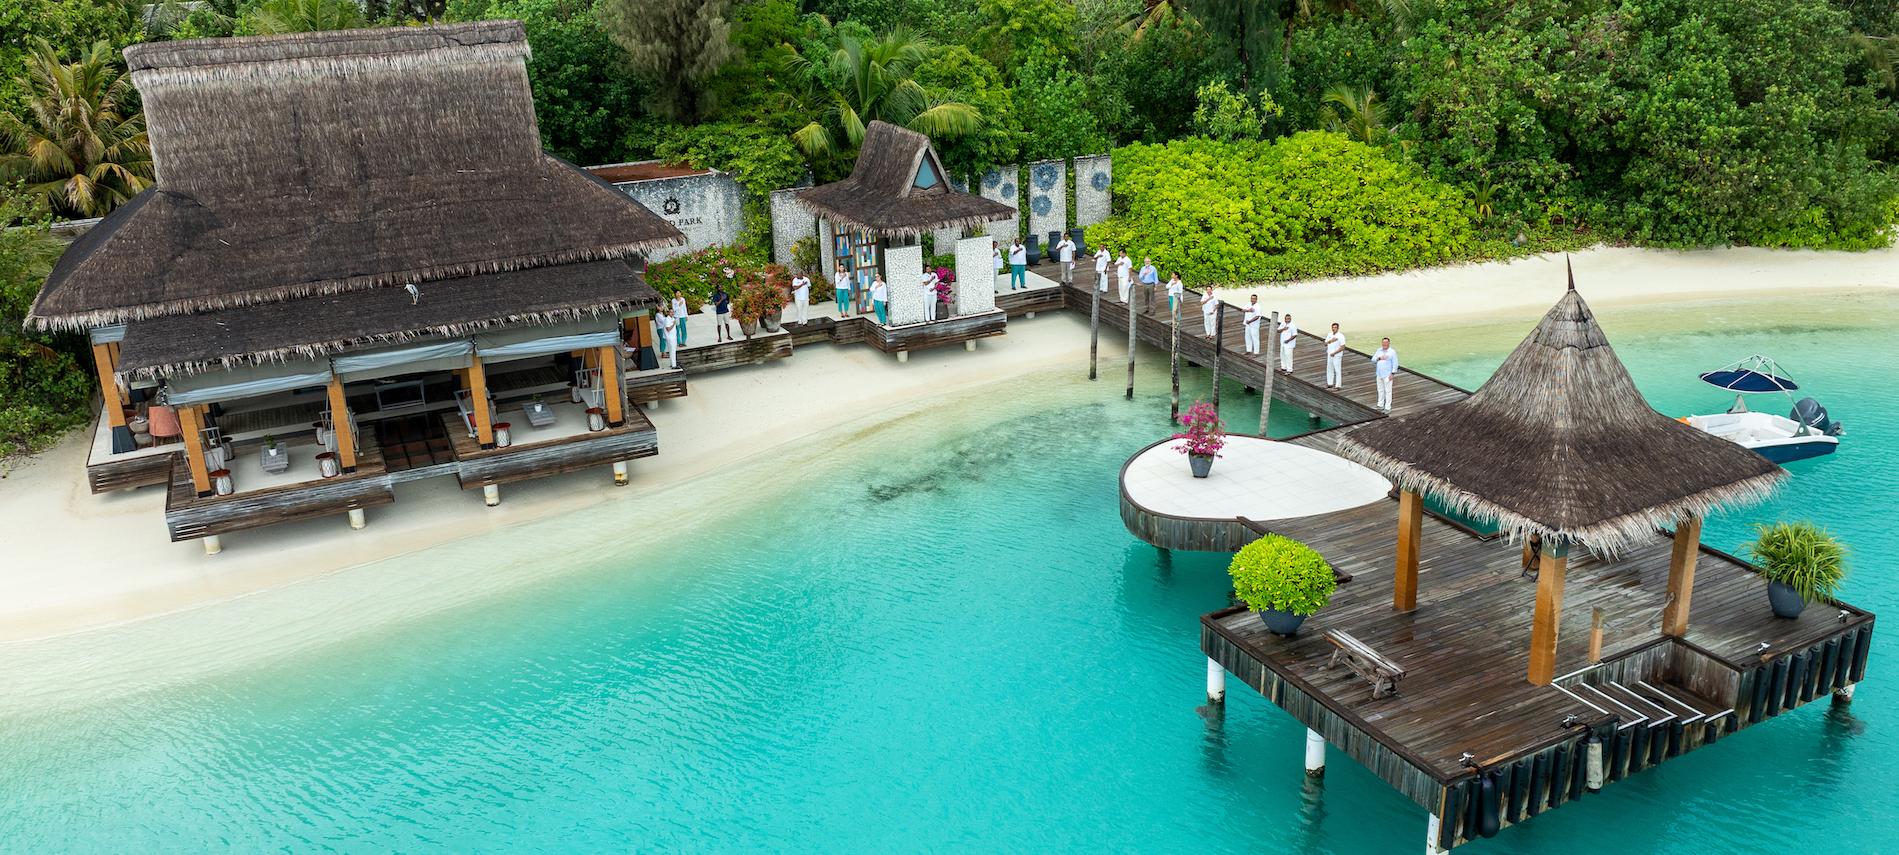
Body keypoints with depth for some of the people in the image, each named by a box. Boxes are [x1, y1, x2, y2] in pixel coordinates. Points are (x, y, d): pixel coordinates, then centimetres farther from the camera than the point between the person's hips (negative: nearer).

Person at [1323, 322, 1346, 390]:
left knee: (1337, 370, -2)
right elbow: (1325, 344, 6)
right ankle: (1330, 383, 25)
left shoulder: (1340, 336, -14)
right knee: (1329, 369, 14)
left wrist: (1334, 353, -19)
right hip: (1329, 355, 7)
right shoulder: (1329, 335, 7)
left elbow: (1342, 347, -17)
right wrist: (1330, 341, -13)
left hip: (1337, 356, -7)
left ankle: (1338, 385, 2)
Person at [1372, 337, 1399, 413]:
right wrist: (1379, 358, -16)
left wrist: (1392, 374, -16)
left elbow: (1395, 364, -10)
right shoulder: (1379, 350, 7)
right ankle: (1381, 405, 27)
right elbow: (1373, 359, 4)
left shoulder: (1392, 352, -9)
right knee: (1380, 390, 15)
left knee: (1388, 391, -4)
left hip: (1387, 375, -6)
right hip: (1379, 374, 6)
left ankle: (1387, 408, 0)